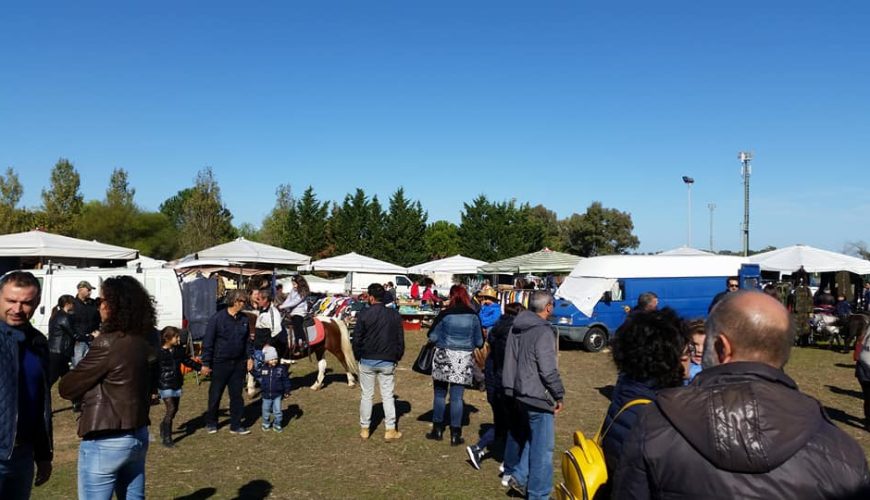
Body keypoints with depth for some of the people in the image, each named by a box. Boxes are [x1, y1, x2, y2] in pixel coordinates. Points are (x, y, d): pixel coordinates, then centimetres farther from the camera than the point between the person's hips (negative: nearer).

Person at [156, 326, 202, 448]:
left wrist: (200, 367, 13)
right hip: (165, 385, -7)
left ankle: (164, 426, 40)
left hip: (177, 384, 7)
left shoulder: (179, 350, 6)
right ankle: (166, 437, -4)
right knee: (171, 409, -12)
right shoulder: (159, 352, -13)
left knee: (175, 409, 14)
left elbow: (187, 360, 20)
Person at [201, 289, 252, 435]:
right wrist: (206, 363, -11)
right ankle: (211, 423, 27)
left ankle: (236, 425, 18)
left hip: (239, 363, 5)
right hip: (220, 363, -5)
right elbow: (207, 342, -11)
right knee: (215, 395, 9)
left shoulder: (244, 319, 4)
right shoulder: (217, 318, -13)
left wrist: (249, 357, 6)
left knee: (237, 395, 9)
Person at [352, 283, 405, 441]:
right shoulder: (395, 315, -1)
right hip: (388, 362, 1)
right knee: (388, 396, 8)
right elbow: (400, 339, 2)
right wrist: (397, 357, 12)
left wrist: (358, 357, 7)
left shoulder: (363, 315, -10)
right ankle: (390, 430, 9)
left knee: (366, 395, 10)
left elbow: (357, 339, -6)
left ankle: (365, 429, 18)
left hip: (367, 361, -1)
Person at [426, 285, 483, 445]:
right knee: (457, 397, 6)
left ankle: (438, 429, 21)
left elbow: (432, 337, -7)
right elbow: (479, 342, 3)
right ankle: (455, 435, 10)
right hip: (464, 359, 1)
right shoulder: (473, 316, -3)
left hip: (444, 357, -1)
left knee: (439, 394, 13)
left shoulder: (444, 314, -9)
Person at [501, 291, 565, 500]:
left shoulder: (516, 327, 7)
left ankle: (515, 474, 39)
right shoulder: (543, 331, -19)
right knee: (542, 447, 0)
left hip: (516, 393, 9)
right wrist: (559, 395, -10)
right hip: (537, 397, -9)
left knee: (518, 435, 26)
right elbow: (548, 370, -21)